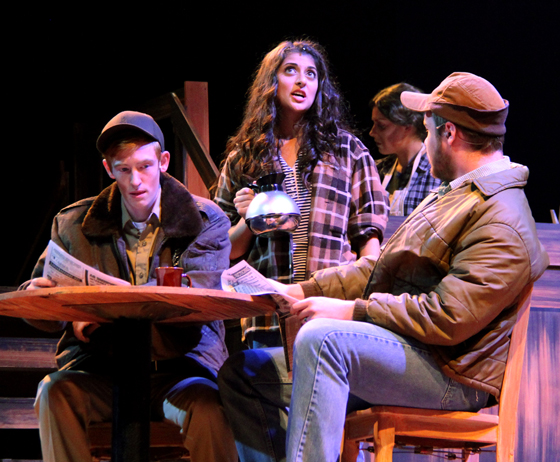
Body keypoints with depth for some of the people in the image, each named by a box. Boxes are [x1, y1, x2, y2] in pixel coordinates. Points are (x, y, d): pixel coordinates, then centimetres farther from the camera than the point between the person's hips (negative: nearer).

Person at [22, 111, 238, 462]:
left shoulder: (206, 220, 5)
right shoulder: (74, 225, 12)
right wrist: (38, 295, -16)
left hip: (179, 365, -2)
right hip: (100, 370, 2)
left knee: (205, 404, -34)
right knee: (56, 392, -29)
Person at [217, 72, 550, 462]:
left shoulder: (502, 226, -15)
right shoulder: (454, 195, 21)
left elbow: (448, 319, -24)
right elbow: (379, 269, 22)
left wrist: (352, 311, -18)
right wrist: (303, 291, 10)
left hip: (445, 374, -10)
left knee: (322, 338, -36)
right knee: (243, 375, 5)